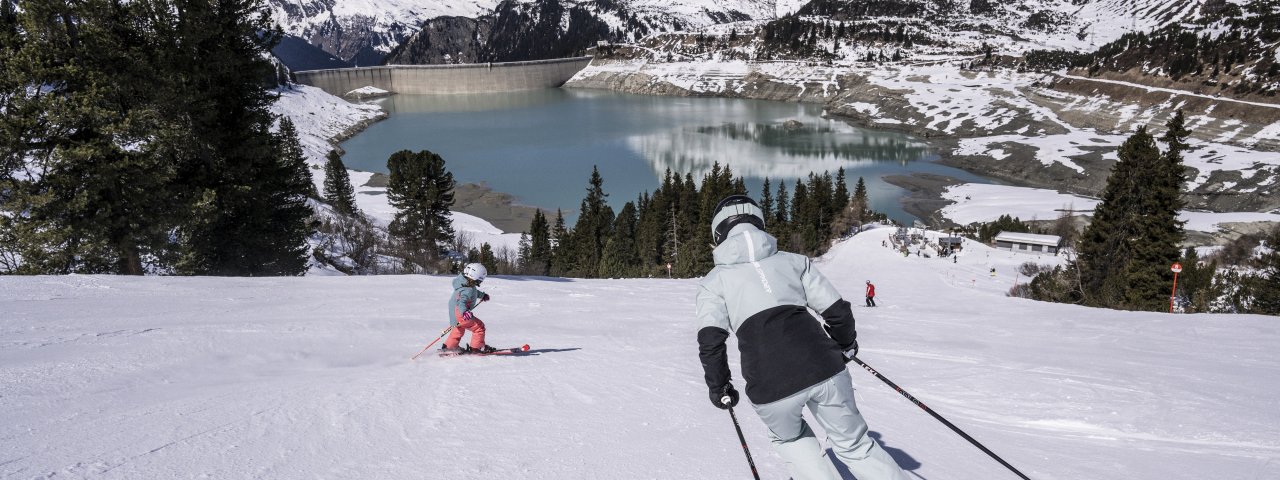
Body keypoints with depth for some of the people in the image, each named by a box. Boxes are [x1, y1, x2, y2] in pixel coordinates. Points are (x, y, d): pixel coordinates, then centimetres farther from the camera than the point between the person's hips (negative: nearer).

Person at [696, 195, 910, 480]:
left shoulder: (713, 281, 11)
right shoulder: (793, 261, 17)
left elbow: (710, 341, -2)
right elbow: (837, 311, 13)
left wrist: (718, 388, 14)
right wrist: (847, 343, 33)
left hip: (770, 386, -1)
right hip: (824, 368, 2)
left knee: (790, 439, 31)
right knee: (854, 445, 22)